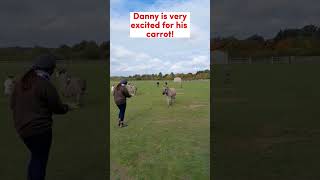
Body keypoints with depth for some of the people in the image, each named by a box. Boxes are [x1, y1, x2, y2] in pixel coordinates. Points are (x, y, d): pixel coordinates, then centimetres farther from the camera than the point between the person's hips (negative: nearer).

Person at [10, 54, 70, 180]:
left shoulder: (21, 82, 5)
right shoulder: (46, 85, -17)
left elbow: (13, 104, 13)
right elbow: (57, 107, -10)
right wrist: (67, 108, 10)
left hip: (22, 128, 8)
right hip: (39, 128, -8)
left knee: (36, 157, 23)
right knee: (40, 160, 5)